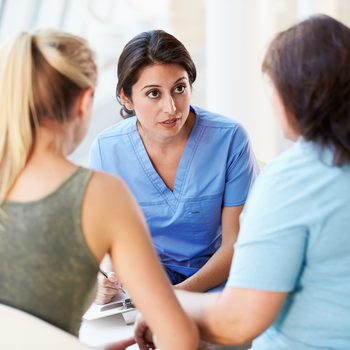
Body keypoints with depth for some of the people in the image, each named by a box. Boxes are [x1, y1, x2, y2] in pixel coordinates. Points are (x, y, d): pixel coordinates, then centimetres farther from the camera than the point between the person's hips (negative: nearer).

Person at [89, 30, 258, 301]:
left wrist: (183, 292, -25)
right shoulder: (106, 149, -6)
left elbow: (236, 242, -9)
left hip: (214, 281, -1)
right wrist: (107, 281, -19)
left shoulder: (229, 139, -13)